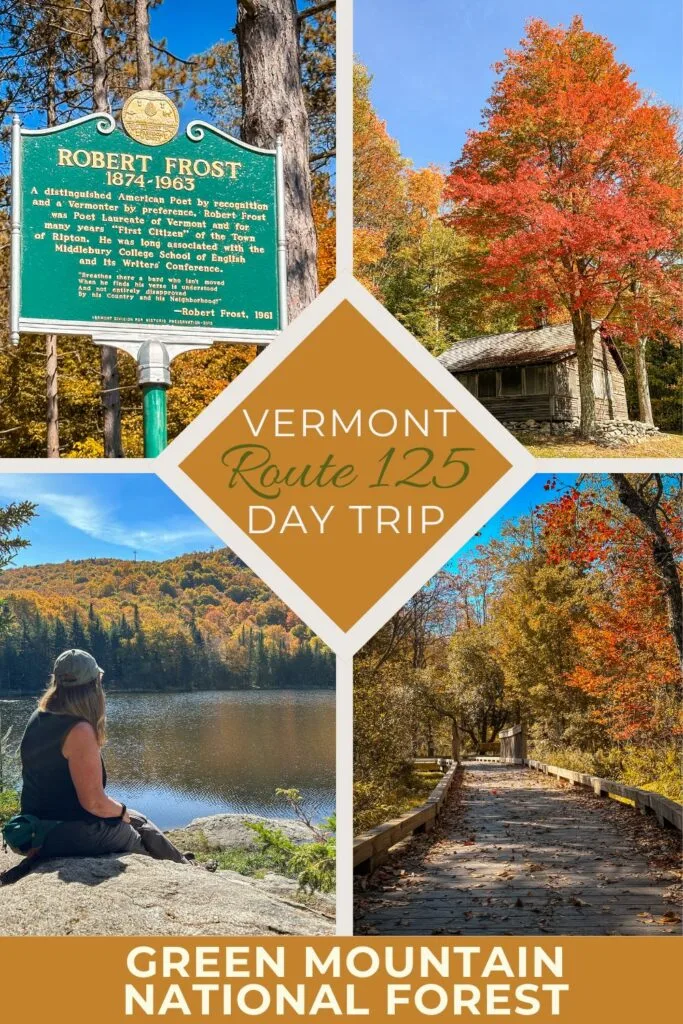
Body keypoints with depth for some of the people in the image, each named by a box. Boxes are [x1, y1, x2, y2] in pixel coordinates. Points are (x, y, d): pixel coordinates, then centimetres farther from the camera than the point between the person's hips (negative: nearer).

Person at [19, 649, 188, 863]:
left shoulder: (37, 719, 1)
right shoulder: (79, 731, -26)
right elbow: (94, 802, -25)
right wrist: (122, 811, -6)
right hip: (70, 836, -9)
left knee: (137, 820, 24)